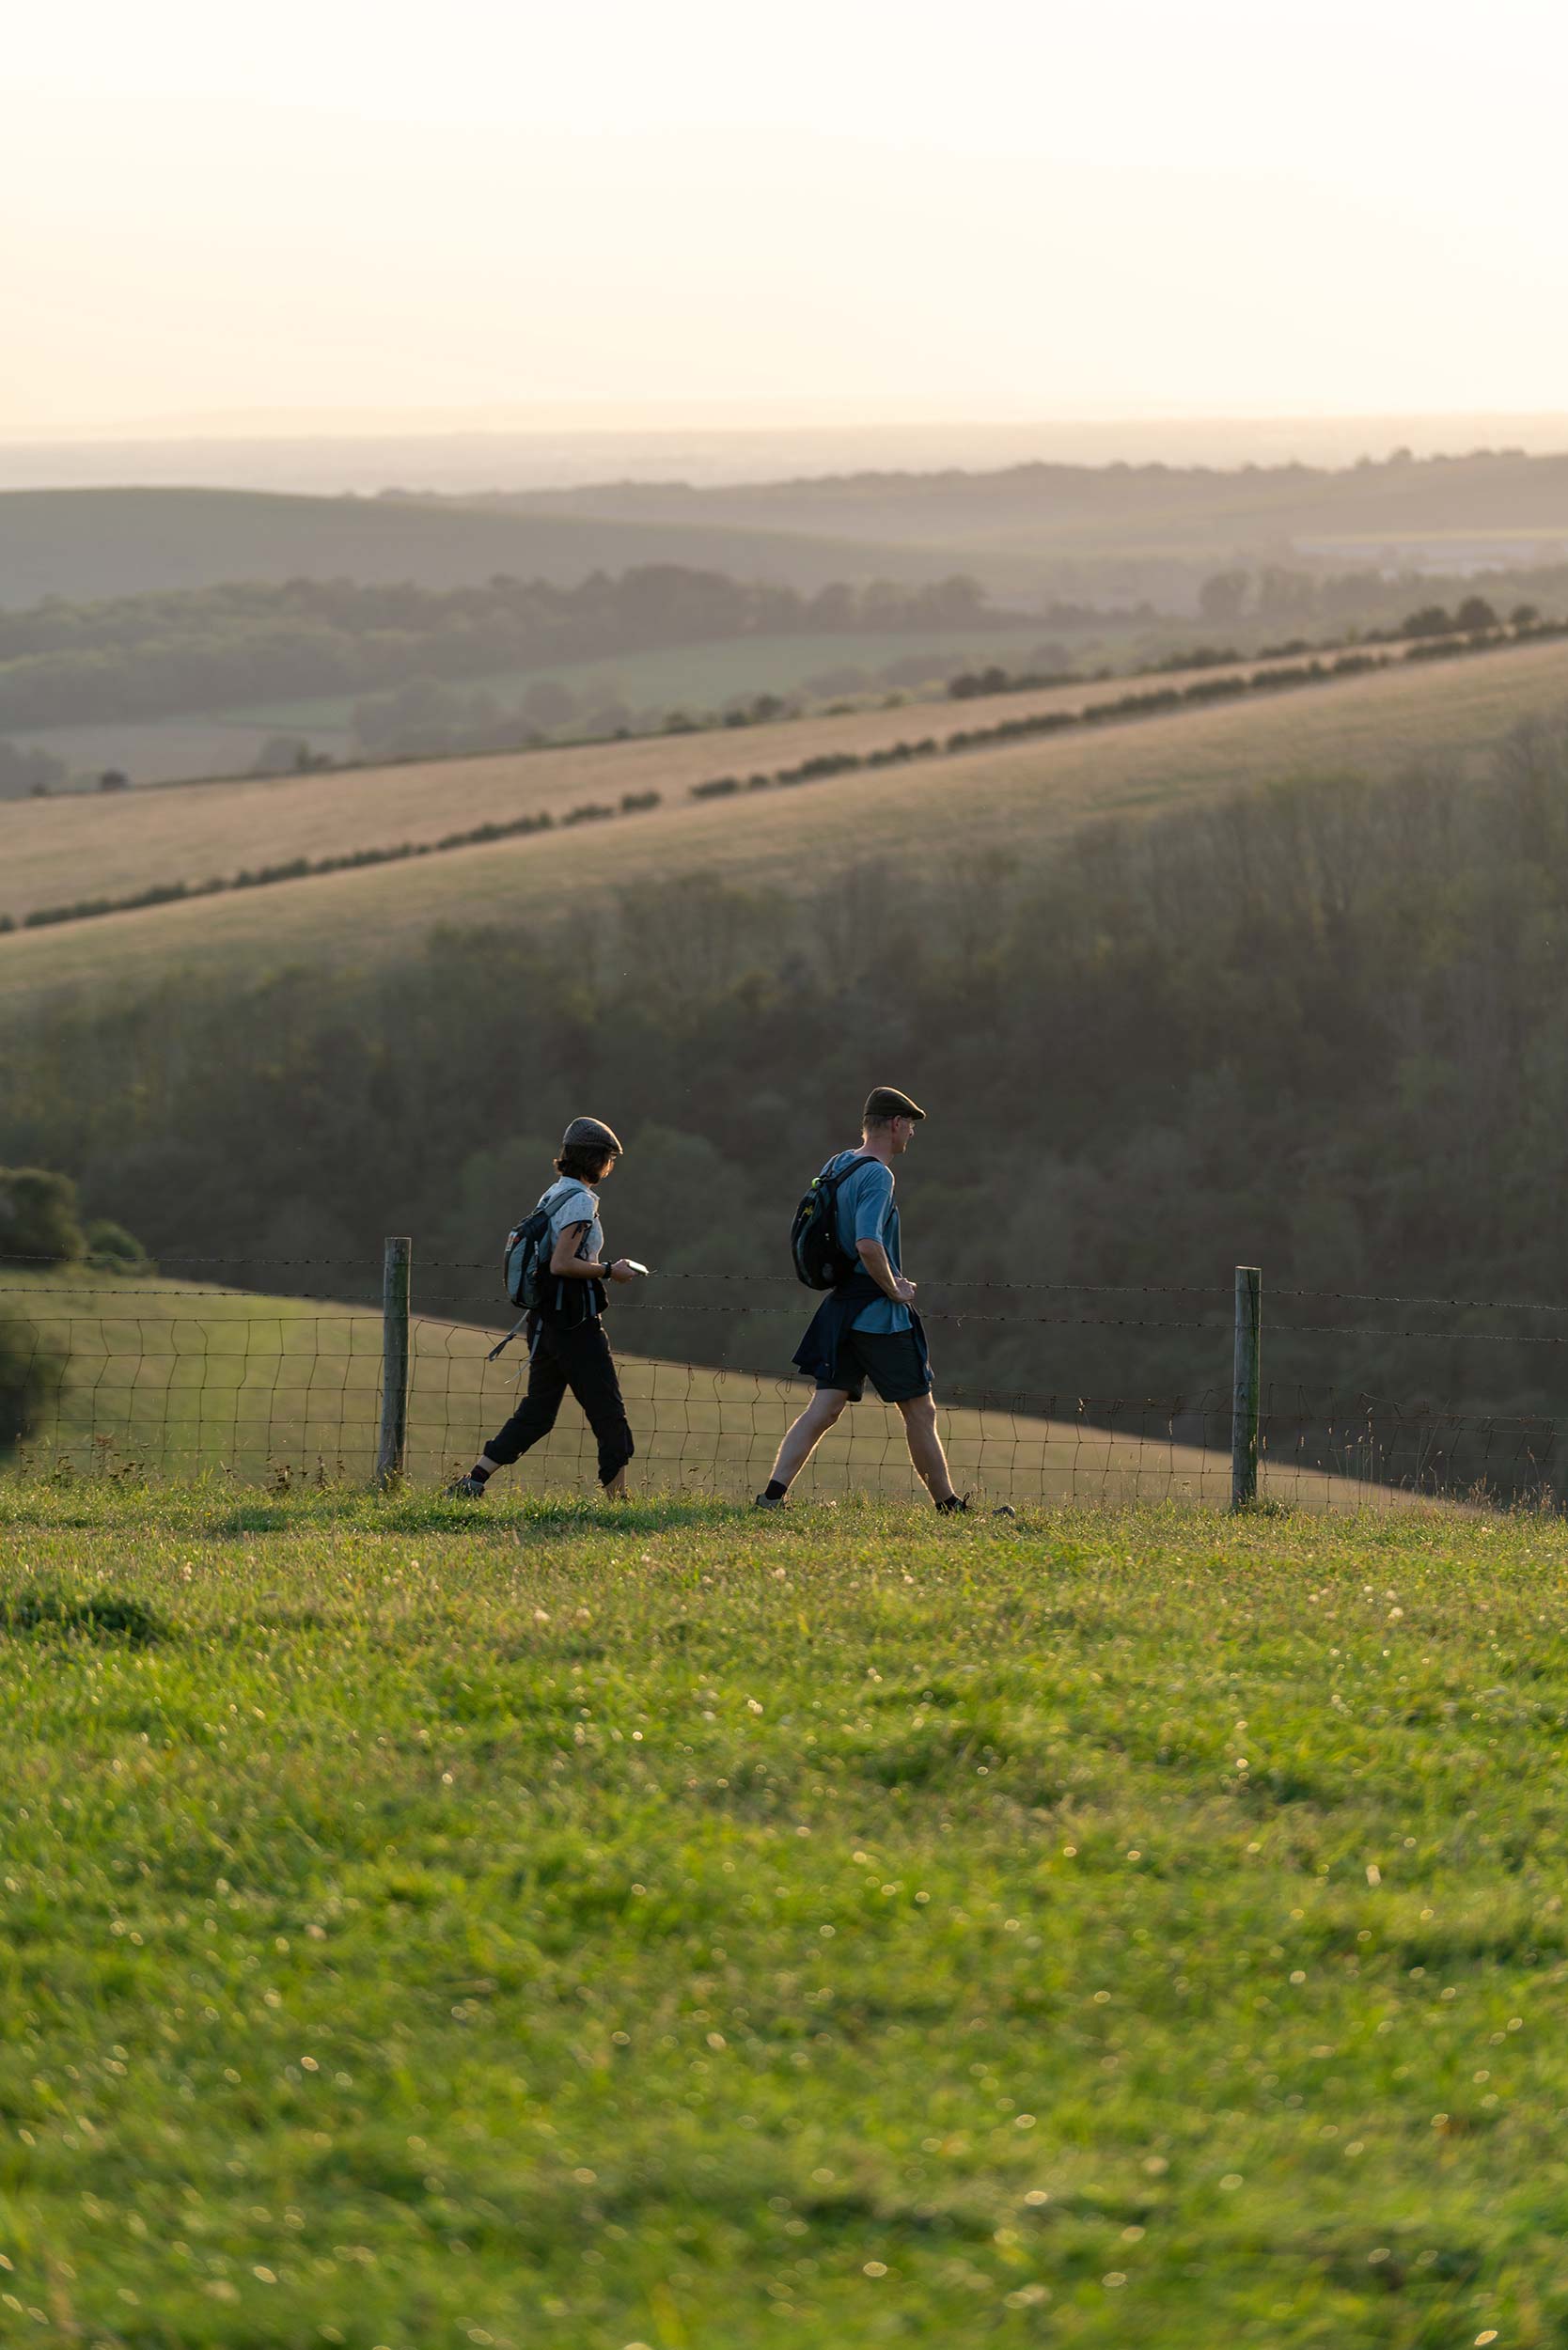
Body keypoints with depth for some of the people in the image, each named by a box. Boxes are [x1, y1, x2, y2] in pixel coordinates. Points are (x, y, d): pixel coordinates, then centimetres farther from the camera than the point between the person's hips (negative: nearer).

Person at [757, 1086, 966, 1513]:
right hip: (880, 1313, -8)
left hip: (842, 1305, 8)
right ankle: (947, 1505, 12)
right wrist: (895, 1289, -14)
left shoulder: (835, 1165, 11)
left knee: (824, 1407, 4)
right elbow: (868, 1244, -29)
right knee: (919, 1409, 4)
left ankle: (774, 1492, -8)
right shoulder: (877, 1175, -17)